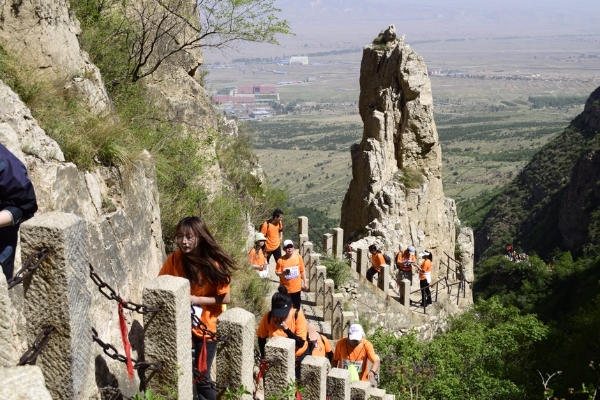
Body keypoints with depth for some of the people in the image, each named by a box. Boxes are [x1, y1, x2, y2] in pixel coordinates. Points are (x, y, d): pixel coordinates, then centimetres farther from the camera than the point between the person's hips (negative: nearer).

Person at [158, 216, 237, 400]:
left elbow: (224, 297, -13)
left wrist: (195, 299, -21)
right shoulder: (174, 259, -10)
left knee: (202, 377, 5)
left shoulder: (213, 263, -17)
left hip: (206, 326, -2)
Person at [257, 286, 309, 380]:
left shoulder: (298, 315, -25)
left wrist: (286, 329, -36)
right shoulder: (268, 317, -21)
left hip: (298, 355, -1)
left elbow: (301, 343, -26)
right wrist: (264, 357, -4)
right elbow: (261, 337, -3)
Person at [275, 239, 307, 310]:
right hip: (285, 288, -2)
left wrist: (305, 282, 4)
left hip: (297, 287, 2)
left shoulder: (299, 257, -6)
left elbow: (302, 271, 3)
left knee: (297, 307, 15)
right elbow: (277, 273, -7)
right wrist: (284, 273, -27)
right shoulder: (281, 260, -13)